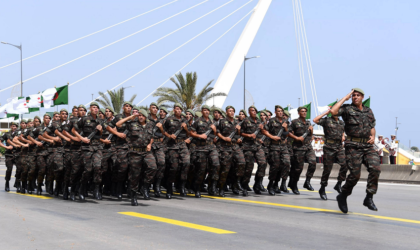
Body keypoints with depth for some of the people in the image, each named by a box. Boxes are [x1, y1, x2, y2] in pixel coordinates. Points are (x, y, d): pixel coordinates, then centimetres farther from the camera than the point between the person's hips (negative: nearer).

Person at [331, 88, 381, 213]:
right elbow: (333, 111, -17)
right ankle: (343, 197, 15)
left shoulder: (368, 111, 19)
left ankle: (369, 198, -8)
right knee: (355, 174, -8)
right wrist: (345, 98, -7)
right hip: (353, 146, -5)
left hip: (368, 146, 5)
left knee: (375, 169, -16)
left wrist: (373, 136, 6)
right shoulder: (347, 109, 2)